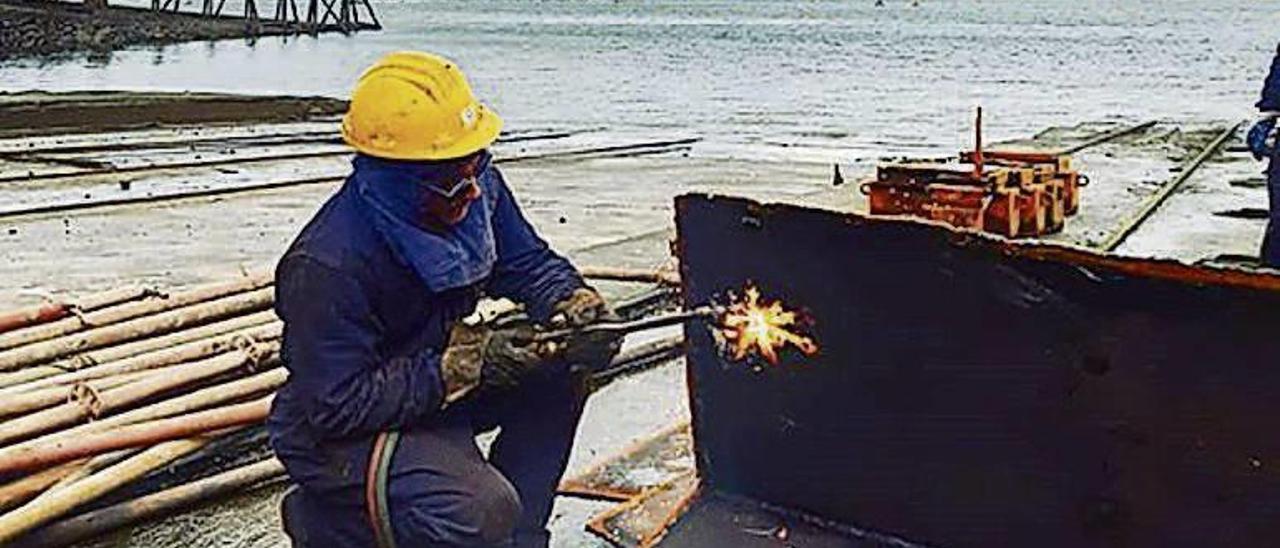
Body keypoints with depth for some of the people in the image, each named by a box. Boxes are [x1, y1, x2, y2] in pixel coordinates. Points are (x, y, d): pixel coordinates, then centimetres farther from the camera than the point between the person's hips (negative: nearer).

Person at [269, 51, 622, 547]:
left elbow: (528, 263, 5)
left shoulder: (476, 189, -10)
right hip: (340, 433, -7)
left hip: (437, 388, 8)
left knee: (557, 370, -11)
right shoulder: (327, 267, -31)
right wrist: (467, 364, -32)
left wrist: (576, 303, -18)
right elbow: (336, 407, -28)